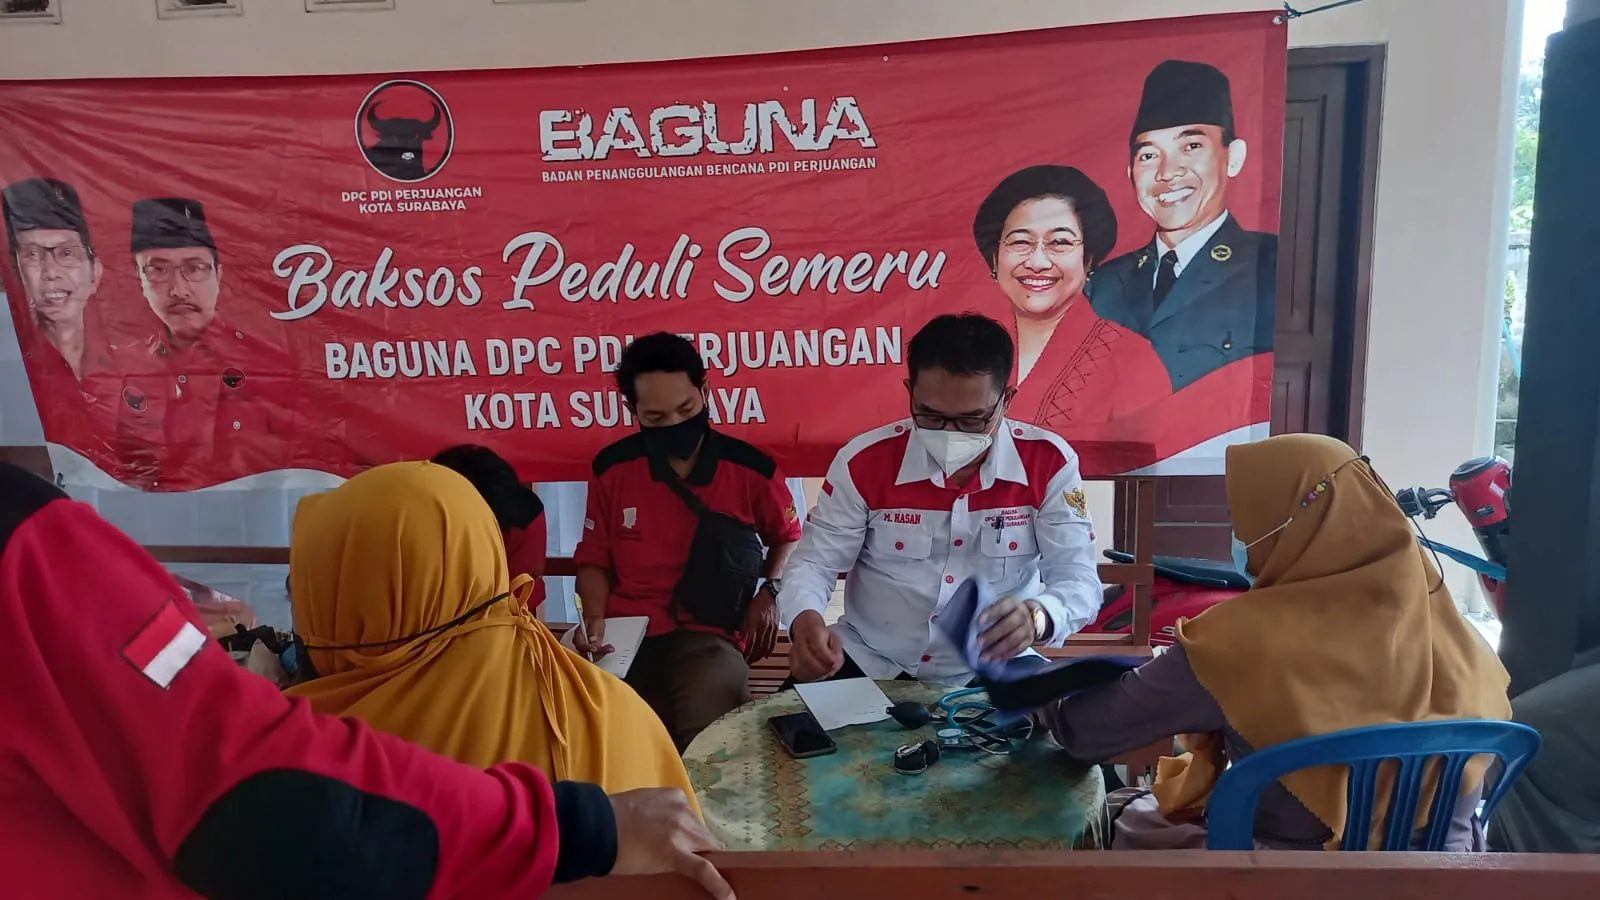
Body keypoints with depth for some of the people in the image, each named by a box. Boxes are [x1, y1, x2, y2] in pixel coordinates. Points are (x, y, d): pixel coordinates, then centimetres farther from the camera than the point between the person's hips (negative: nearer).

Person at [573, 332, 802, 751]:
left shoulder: (751, 468, 1)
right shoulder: (612, 467, 5)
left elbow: (788, 536, 22)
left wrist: (770, 592, 4)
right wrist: (595, 617, -1)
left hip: (709, 636, -2)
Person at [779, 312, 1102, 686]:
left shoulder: (1048, 464, -10)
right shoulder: (864, 461, -10)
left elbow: (1079, 579, -12)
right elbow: (814, 561, -5)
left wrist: (1037, 616, -37)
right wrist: (806, 622, -29)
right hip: (871, 664, 1)